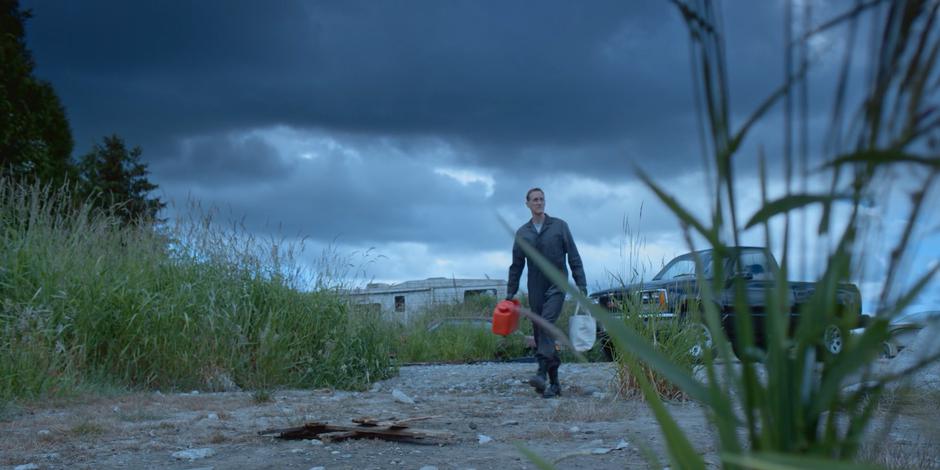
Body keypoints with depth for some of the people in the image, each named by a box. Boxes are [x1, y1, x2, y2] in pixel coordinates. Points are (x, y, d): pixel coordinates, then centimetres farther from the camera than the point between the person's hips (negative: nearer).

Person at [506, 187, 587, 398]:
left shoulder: (559, 226, 3)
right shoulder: (522, 233, 10)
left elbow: (574, 258, 3)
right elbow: (516, 266, 15)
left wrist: (582, 287, -4)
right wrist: (510, 294, 10)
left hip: (556, 286, -4)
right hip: (535, 290, 4)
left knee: (547, 324, -24)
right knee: (540, 333, 3)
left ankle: (542, 373, -35)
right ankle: (554, 382, 9)